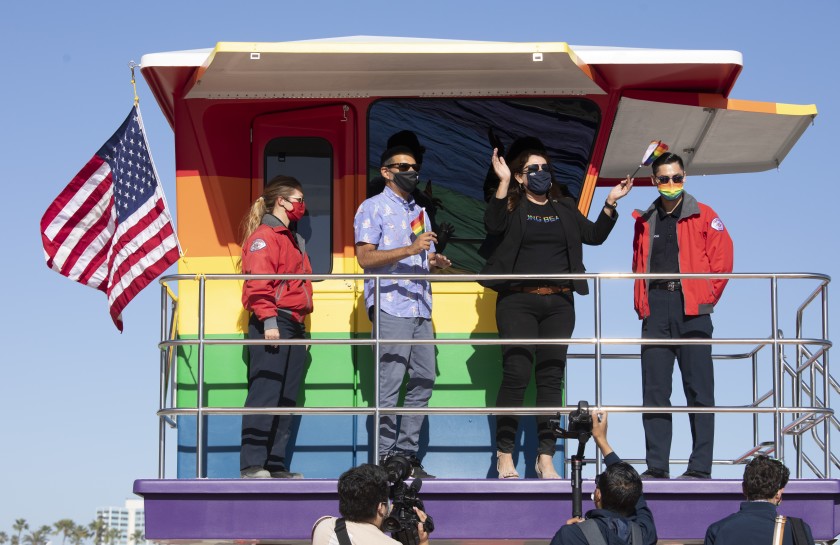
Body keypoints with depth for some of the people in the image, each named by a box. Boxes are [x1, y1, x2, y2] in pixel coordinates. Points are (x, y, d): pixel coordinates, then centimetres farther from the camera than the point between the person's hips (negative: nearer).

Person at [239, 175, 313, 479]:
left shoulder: (292, 239, 25)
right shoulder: (264, 236, -5)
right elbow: (258, 281, -15)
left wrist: (302, 326, 23)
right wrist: (268, 321, -22)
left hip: (294, 327, 10)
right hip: (272, 325, -10)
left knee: (286, 398, 7)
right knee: (265, 394, -12)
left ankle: (276, 465, 9)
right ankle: (252, 465, -13)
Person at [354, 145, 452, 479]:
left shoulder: (418, 212, 23)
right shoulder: (373, 208, 0)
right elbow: (365, 257, -12)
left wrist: (436, 261, 6)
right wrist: (410, 250, -21)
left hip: (420, 307, 8)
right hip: (390, 306, -8)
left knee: (424, 379, 4)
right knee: (390, 382, -10)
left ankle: (407, 454, 9)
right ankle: (385, 457, -8)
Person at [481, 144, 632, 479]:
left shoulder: (564, 208, 17)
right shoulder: (512, 205, 4)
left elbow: (594, 235, 14)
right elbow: (493, 227, -16)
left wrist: (610, 204, 3)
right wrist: (503, 182, -20)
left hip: (558, 303, 4)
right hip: (518, 302, -4)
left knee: (552, 378, 2)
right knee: (516, 376, -9)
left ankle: (546, 458, 4)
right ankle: (504, 456, -2)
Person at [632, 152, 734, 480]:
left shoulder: (703, 216, 5)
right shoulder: (645, 222, 17)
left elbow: (722, 258, 2)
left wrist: (708, 296, -3)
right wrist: (640, 302, 9)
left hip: (691, 309, -4)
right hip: (656, 311, 4)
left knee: (698, 389, -4)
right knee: (654, 391, 1)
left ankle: (700, 466, -4)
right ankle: (656, 466, 3)